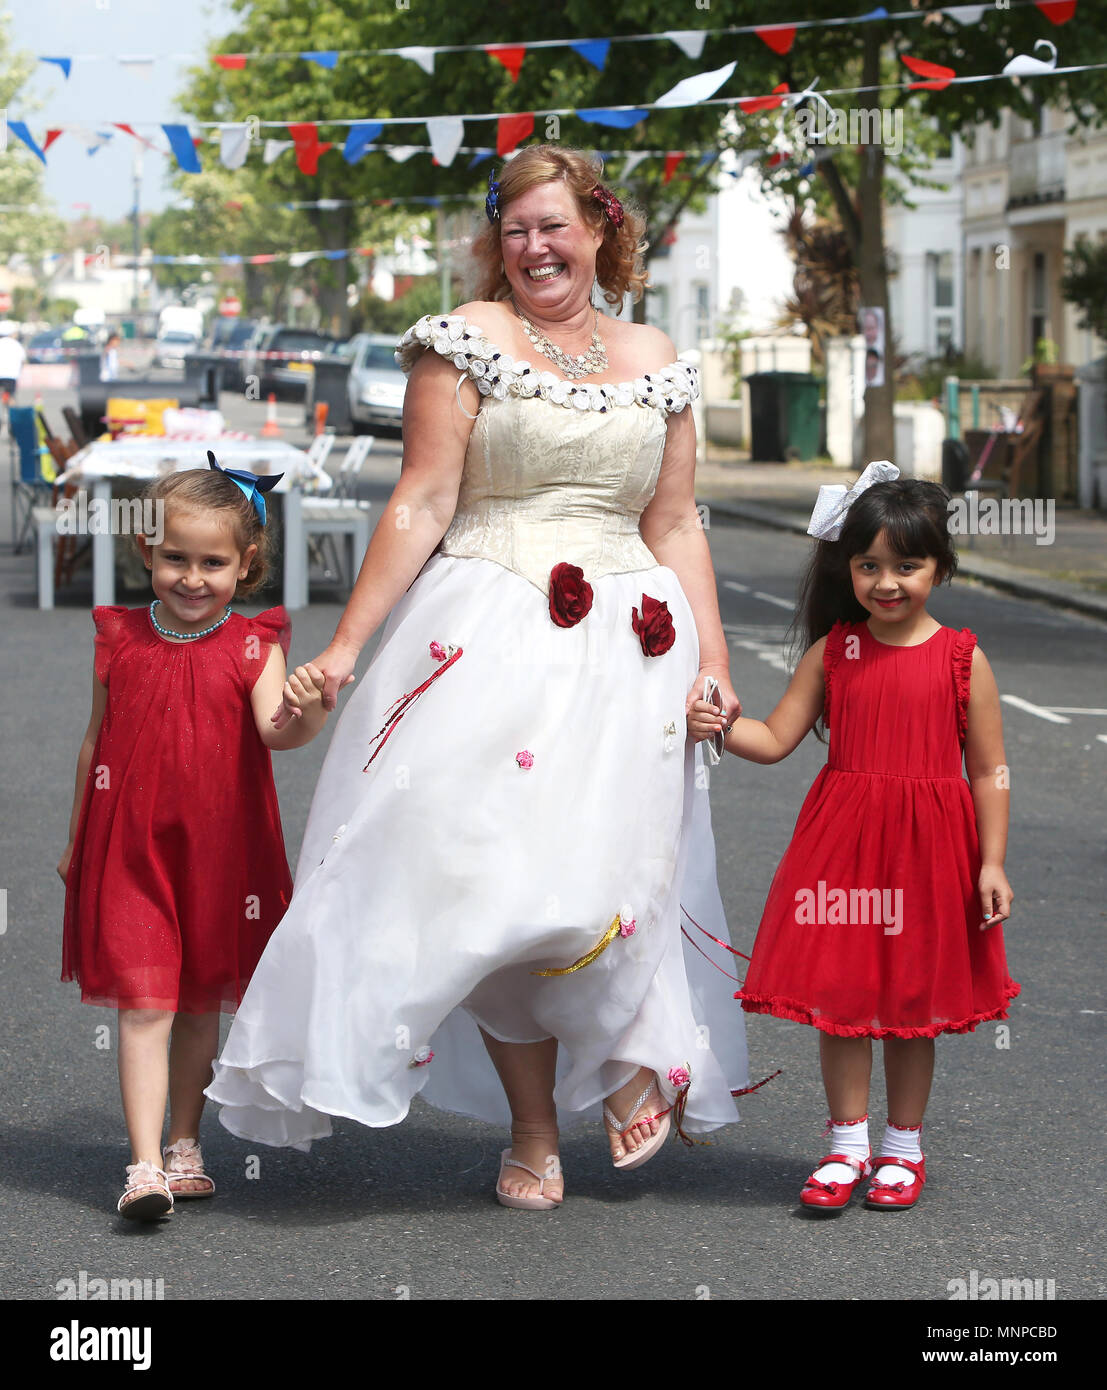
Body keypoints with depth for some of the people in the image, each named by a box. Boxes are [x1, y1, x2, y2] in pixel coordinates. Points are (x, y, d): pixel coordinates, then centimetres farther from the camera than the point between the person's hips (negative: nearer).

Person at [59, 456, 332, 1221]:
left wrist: (304, 715, -42)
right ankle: (145, 1166, -10)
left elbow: (272, 729, -19)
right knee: (143, 1005, -8)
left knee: (201, 1002, 14)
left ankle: (185, 1146, 30)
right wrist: (77, 840, 16)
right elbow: (97, 743, 10)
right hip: (131, 846, 0)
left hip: (219, 850, 1)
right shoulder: (120, 640, 1)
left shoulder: (252, 647, -4)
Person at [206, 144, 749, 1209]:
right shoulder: (465, 342, 2)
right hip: (490, 634, -2)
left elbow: (675, 527, 16)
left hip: (627, 643, 2)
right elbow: (421, 505, -2)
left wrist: (714, 664, 10)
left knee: (594, 869, -12)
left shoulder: (654, 361, 14)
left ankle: (634, 1054, 16)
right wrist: (345, 644, -8)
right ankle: (532, 1130, 7)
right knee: (494, 871, -7)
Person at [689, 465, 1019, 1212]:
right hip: (842, 843, 2)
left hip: (928, 848, -2)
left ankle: (904, 1147, 23)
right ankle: (849, 1144, 17)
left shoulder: (962, 659, -4)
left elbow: (989, 772, -1)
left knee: (912, 999, 8)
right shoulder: (832, 652, 2)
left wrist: (992, 863, -6)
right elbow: (777, 738, 4)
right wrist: (720, 727, -15)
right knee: (838, 995, 3)